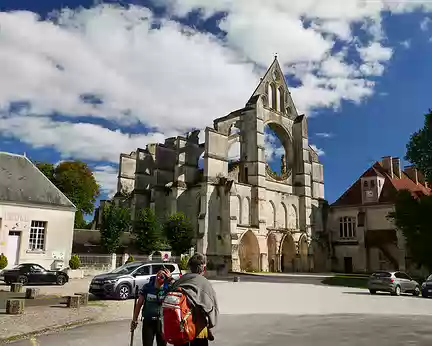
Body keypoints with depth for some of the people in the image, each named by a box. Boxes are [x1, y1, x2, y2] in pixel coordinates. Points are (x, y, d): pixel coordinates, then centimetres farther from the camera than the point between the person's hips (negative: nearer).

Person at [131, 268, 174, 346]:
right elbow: (139, 304, 1)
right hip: (147, 322, 0)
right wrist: (134, 320, 3)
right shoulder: (147, 287, -6)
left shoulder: (167, 289, -9)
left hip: (162, 322, 0)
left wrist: (170, 279, -30)